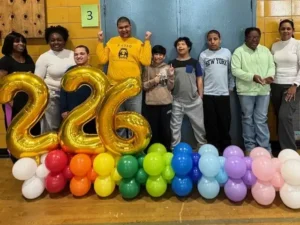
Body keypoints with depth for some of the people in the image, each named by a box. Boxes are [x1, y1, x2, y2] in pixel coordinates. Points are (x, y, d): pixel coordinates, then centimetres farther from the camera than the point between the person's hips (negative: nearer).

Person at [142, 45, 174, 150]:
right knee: (152, 129, 6)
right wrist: (153, 81, -12)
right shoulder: (147, 68, 5)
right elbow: (143, 86, 4)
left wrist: (171, 76, -13)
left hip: (166, 103, 0)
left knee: (165, 129, 6)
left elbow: (170, 87, 2)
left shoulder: (167, 68, 5)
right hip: (151, 103, 0)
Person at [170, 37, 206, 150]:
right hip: (177, 101, 1)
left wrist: (200, 97, -1)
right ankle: (174, 149, 15)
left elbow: (199, 80, 3)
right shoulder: (172, 63, 5)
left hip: (194, 100, -1)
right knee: (175, 126, 5)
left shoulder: (194, 62, 3)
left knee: (199, 125, 7)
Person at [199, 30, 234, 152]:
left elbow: (231, 72, 8)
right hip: (208, 94, -1)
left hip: (224, 93, 1)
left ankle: (226, 147, 18)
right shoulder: (203, 55, 3)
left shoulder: (227, 52, 6)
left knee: (225, 122, 6)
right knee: (211, 123, 4)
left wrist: (231, 87, 7)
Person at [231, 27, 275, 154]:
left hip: (263, 91, 3)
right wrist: (252, 76, -21)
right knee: (248, 119, 7)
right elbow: (235, 70, -11)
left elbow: (271, 66, 11)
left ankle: (265, 149, 11)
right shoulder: (239, 51, -3)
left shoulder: (265, 50, 11)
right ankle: (249, 147, 19)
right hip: (246, 91, -3)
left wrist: (270, 75, -12)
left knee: (261, 120, 4)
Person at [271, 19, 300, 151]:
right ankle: (281, 148, 19)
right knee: (279, 117, 8)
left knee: (285, 116, -17)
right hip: (276, 86, 5)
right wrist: (269, 82, 4)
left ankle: (289, 150, -7)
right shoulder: (275, 46, 9)